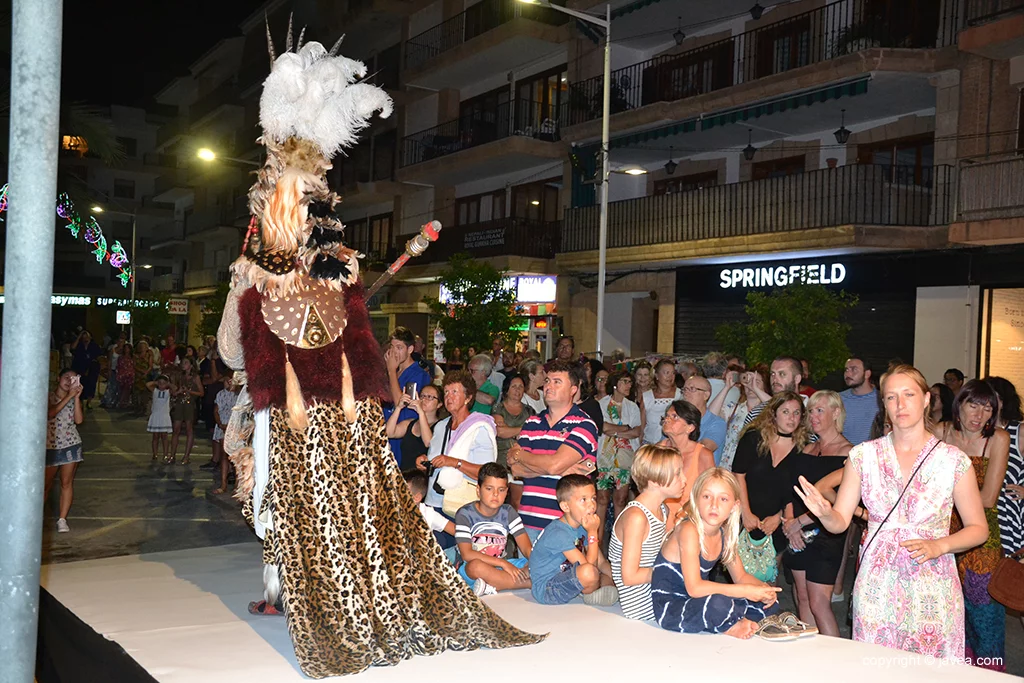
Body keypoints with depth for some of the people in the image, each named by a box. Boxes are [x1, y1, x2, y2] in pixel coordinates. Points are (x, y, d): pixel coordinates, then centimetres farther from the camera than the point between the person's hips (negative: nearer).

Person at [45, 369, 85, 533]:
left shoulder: (75, 399, 7)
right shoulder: (49, 397, -1)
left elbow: (79, 420, -9)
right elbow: (50, 414, -22)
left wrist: (77, 397, -12)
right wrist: (68, 396, -22)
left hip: (71, 445, 2)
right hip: (50, 446, -2)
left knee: (67, 483, -1)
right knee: (45, 484, 1)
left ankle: (62, 519, 2)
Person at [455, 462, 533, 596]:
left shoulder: (508, 512, 3)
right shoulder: (465, 514, -9)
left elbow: (527, 547, -4)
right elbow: (467, 554, -19)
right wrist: (503, 563, -25)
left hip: (504, 564, 5)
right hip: (469, 570, -4)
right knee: (476, 566, -40)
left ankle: (490, 587, -24)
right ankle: (531, 583, -30)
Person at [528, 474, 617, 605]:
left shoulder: (583, 527, 2)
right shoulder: (558, 533, -25)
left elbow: (601, 562, 5)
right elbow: (589, 566, -25)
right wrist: (593, 532, -22)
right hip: (545, 590, -8)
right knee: (589, 572, -30)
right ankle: (590, 593, -3)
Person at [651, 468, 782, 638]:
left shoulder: (725, 534, 1)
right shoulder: (689, 530, -24)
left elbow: (740, 576, 13)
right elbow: (694, 588, -31)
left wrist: (763, 588, -10)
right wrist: (747, 590, -27)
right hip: (668, 607, -8)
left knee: (770, 602, 4)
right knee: (718, 603, -36)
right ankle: (728, 627, -7)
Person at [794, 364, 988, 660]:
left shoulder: (954, 460, -2)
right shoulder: (864, 455, 2)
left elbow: (978, 529, 5)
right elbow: (840, 522, 2)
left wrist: (938, 546, -13)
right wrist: (824, 513, -20)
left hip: (932, 589, -1)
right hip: (876, 588, 1)